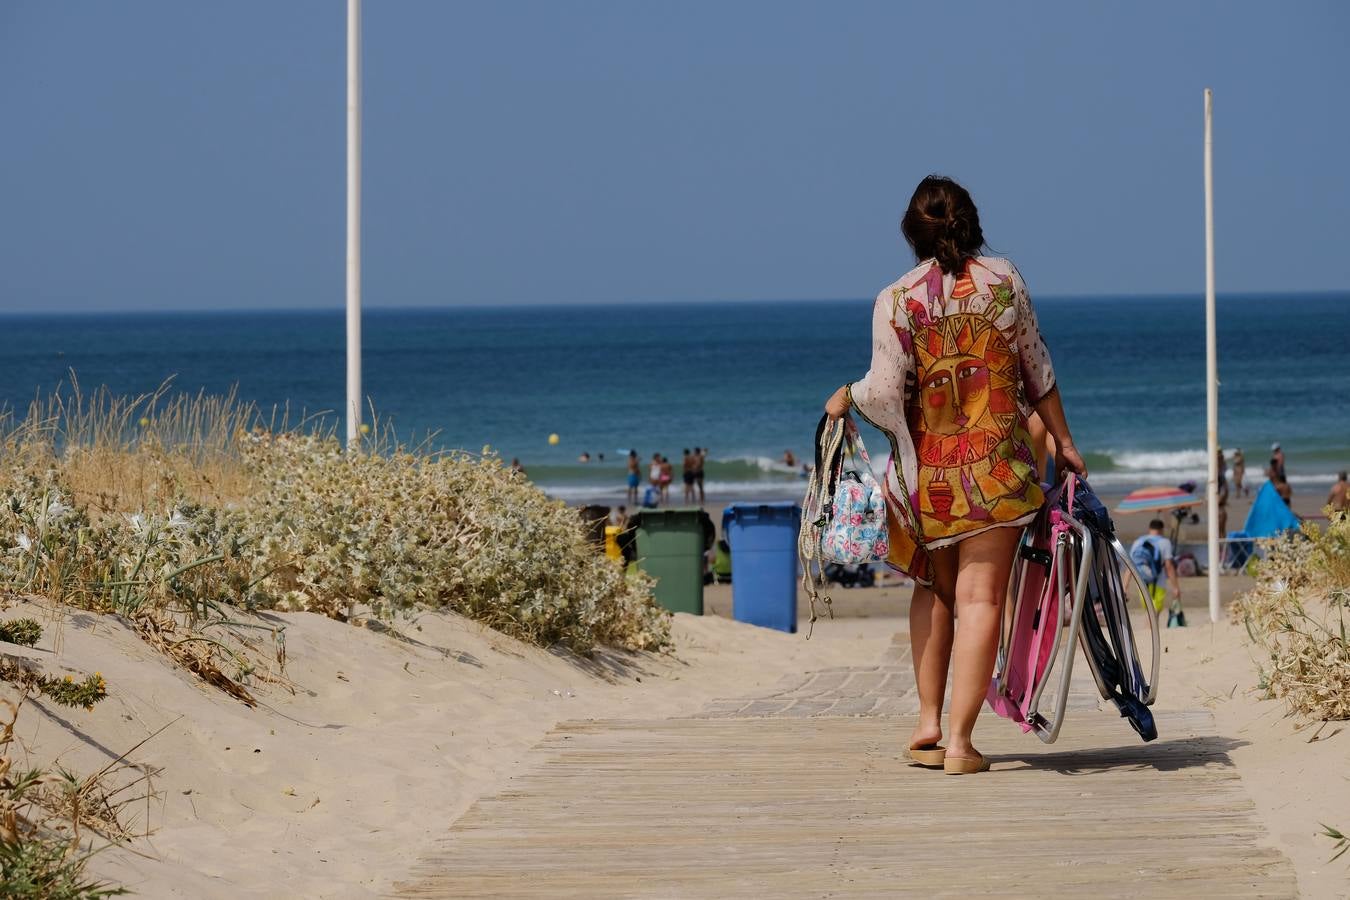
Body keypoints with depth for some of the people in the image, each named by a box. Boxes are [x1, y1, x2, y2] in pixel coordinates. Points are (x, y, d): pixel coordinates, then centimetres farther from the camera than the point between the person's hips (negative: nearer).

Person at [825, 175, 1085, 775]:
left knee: (936, 589, 19)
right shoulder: (1003, 281, 0)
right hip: (996, 465, -1)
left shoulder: (896, 300, -4)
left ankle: (928, 722, 14)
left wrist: (845, 398, 12)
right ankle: (960, 740, -9)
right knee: (980, 597, -3)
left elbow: (885, 391, -9)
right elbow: (1038, 372, 5)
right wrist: (1063, 443, 15)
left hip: (926, 467, 1)